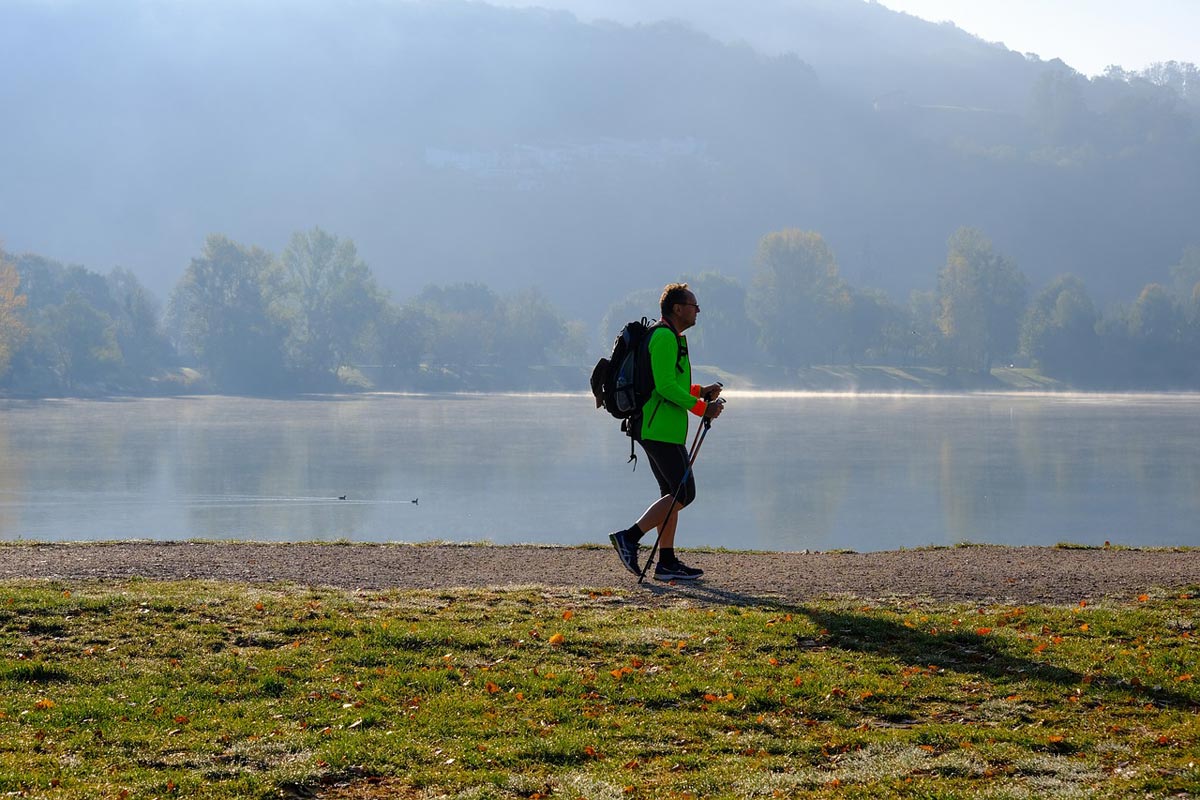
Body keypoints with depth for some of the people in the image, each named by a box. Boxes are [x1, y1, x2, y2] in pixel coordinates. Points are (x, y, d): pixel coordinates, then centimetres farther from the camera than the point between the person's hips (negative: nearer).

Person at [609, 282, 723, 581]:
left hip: (657, 428, 11)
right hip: (662, 429, -11)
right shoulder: (665, 337, -14)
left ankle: (667, 562, 11)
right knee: (683, 494, -10)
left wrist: (700, 391, 16)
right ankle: (629, 537, -9)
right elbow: (665, 386, -21)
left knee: (673, 494, 10)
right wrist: (702, 407, -16)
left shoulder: (672, 337, 21)